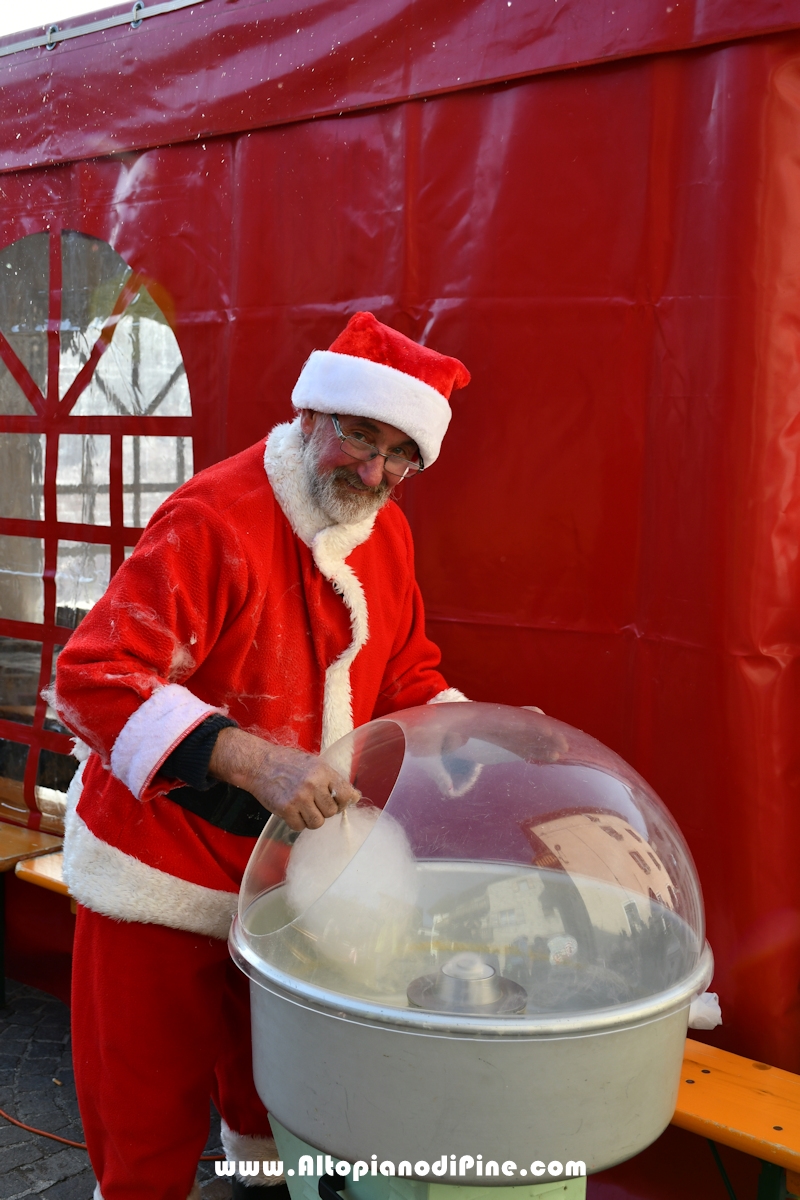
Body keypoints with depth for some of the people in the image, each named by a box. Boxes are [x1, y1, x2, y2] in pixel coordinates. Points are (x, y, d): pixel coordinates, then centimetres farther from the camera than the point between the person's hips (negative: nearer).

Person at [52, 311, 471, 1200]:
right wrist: (247, 759, -43)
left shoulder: (385, 533, 0)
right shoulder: (212, 522, -25)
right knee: (150, 1116, 9)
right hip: (165, 868, -7)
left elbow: (405, 675, 12)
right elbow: (92, 678, -33)